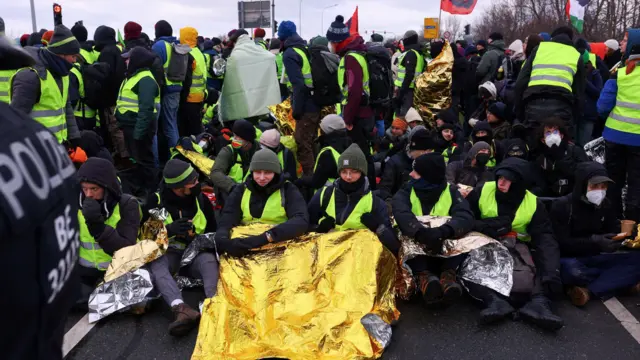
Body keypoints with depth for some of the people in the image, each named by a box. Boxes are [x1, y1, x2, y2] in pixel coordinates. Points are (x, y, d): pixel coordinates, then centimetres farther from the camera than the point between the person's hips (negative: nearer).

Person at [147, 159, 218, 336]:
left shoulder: (201, 199, 6)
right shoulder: (156, 200, -1)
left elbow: (213, 230, 15)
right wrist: (169, 230, -18)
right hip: (168, 252, -1)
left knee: (209, 260, -35)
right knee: (155, 265, -36)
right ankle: (181, 309, -58)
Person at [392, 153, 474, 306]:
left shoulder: (451, 192, 0)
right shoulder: (405, 193, -1)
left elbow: (465, 217, -21)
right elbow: (402, 215, -25)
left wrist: (442, 232, -42)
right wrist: (422, 233, -46)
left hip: (446, 249, 0)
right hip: (414, 250, 0)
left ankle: (448, 274, -32)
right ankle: (423, 275, -38)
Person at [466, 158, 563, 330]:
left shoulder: (534, 204, -2)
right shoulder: (482, 192, -4)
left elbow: (545, 240, -11)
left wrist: (551, 275, -28)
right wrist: (484, 226, -23)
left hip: (516, 246, 1)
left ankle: (539, 301, -46)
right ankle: (494, 301, -49)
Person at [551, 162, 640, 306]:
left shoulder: (605, 204, 7)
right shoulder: (562, 206, -11)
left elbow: (614, 232, 8)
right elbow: (562, 243, -17)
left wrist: (618, 240, -16)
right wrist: (594, 242, -28)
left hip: (593, 259, 6)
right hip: (568, 259, -6)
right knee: (573, 270, -41)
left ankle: (588, 290, -29)